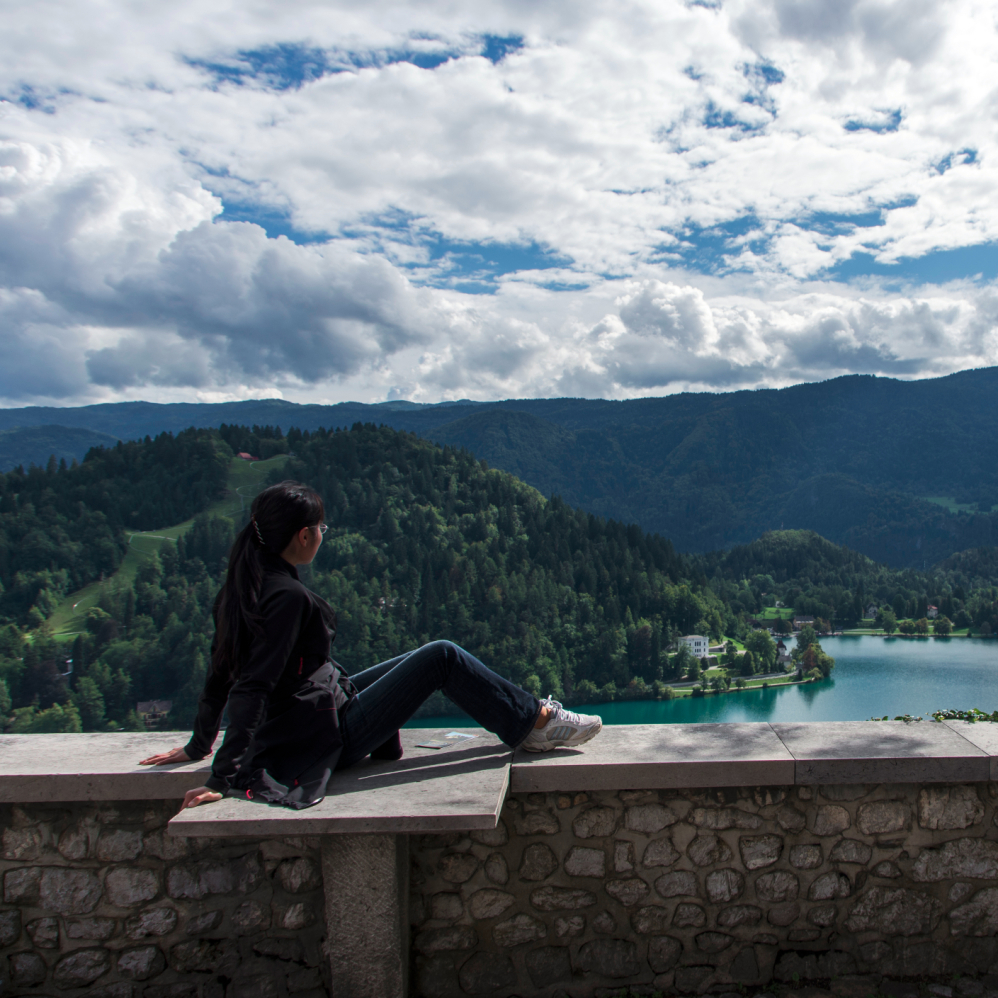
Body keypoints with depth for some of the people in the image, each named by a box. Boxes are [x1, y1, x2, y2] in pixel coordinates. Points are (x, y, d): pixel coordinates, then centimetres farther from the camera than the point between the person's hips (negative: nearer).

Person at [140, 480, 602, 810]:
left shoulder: (244, 585, 3)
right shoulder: (288, 597, -25)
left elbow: (221, 671, 10)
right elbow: (251, 688, -29)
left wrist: (199, 744, 18)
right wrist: (223, 778, -28)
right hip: (328, 738, -10)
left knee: (412, 662, 22)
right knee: (442, 657, -7)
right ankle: (536, 721, 8)